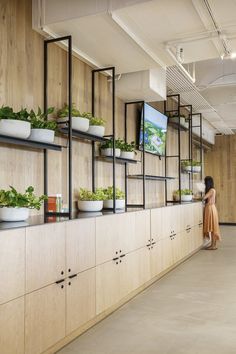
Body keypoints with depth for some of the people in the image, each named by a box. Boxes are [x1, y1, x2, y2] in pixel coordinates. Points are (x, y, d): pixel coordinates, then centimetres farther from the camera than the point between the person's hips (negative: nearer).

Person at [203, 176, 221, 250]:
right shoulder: (209, 190, 14)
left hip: (211, 208, -9)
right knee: (211, 227, 11)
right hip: (208, 208, 9)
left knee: (212, 227, -3)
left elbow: (204, 198, -17)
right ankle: (213, 244, 16)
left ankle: (213, 245, 2)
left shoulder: (212, 190, -14)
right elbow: (206, 198, 11)